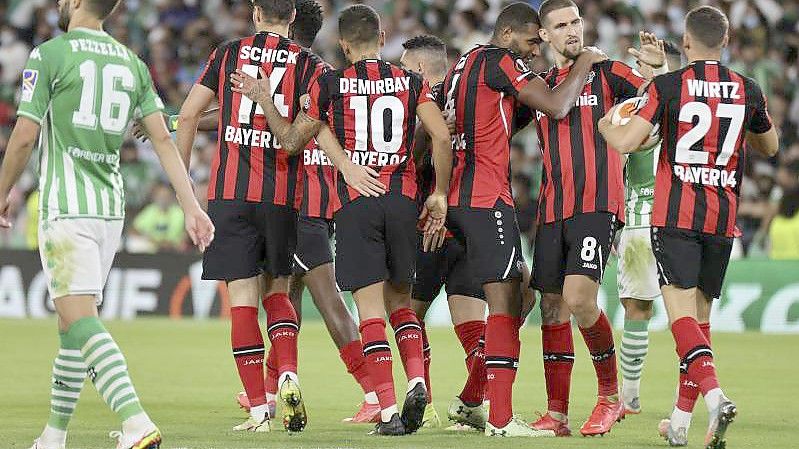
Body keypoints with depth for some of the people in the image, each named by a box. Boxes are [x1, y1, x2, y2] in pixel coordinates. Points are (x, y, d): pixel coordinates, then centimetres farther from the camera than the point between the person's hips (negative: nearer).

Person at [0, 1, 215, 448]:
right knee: (74, 319, 15)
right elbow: (163, 138, 6)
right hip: (111, 208, 7)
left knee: (80, 319, -14)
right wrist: (192, 207, 4)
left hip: (65, 206, -7)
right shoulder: (132, 63, 11)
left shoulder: (50, 54, -6)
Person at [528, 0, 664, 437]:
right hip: (552, 212, 5)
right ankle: (556, 415, 9)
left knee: (579, 299, -19)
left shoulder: (606, 73, 5)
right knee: (553, 309, 4)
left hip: (597, 205, -5)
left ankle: (610, 396, -2)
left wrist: (659, 68, -17)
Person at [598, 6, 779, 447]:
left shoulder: (668, 85, -6)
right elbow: (769, 146, 22)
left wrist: (605, 125, 10)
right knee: (700, 315, 14)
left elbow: (626, 142, -11)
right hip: (723, 217, 4)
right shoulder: (748, 91, 5)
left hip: (675, 216, -4)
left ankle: (714, 394, -33)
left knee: (681, 312, -10)